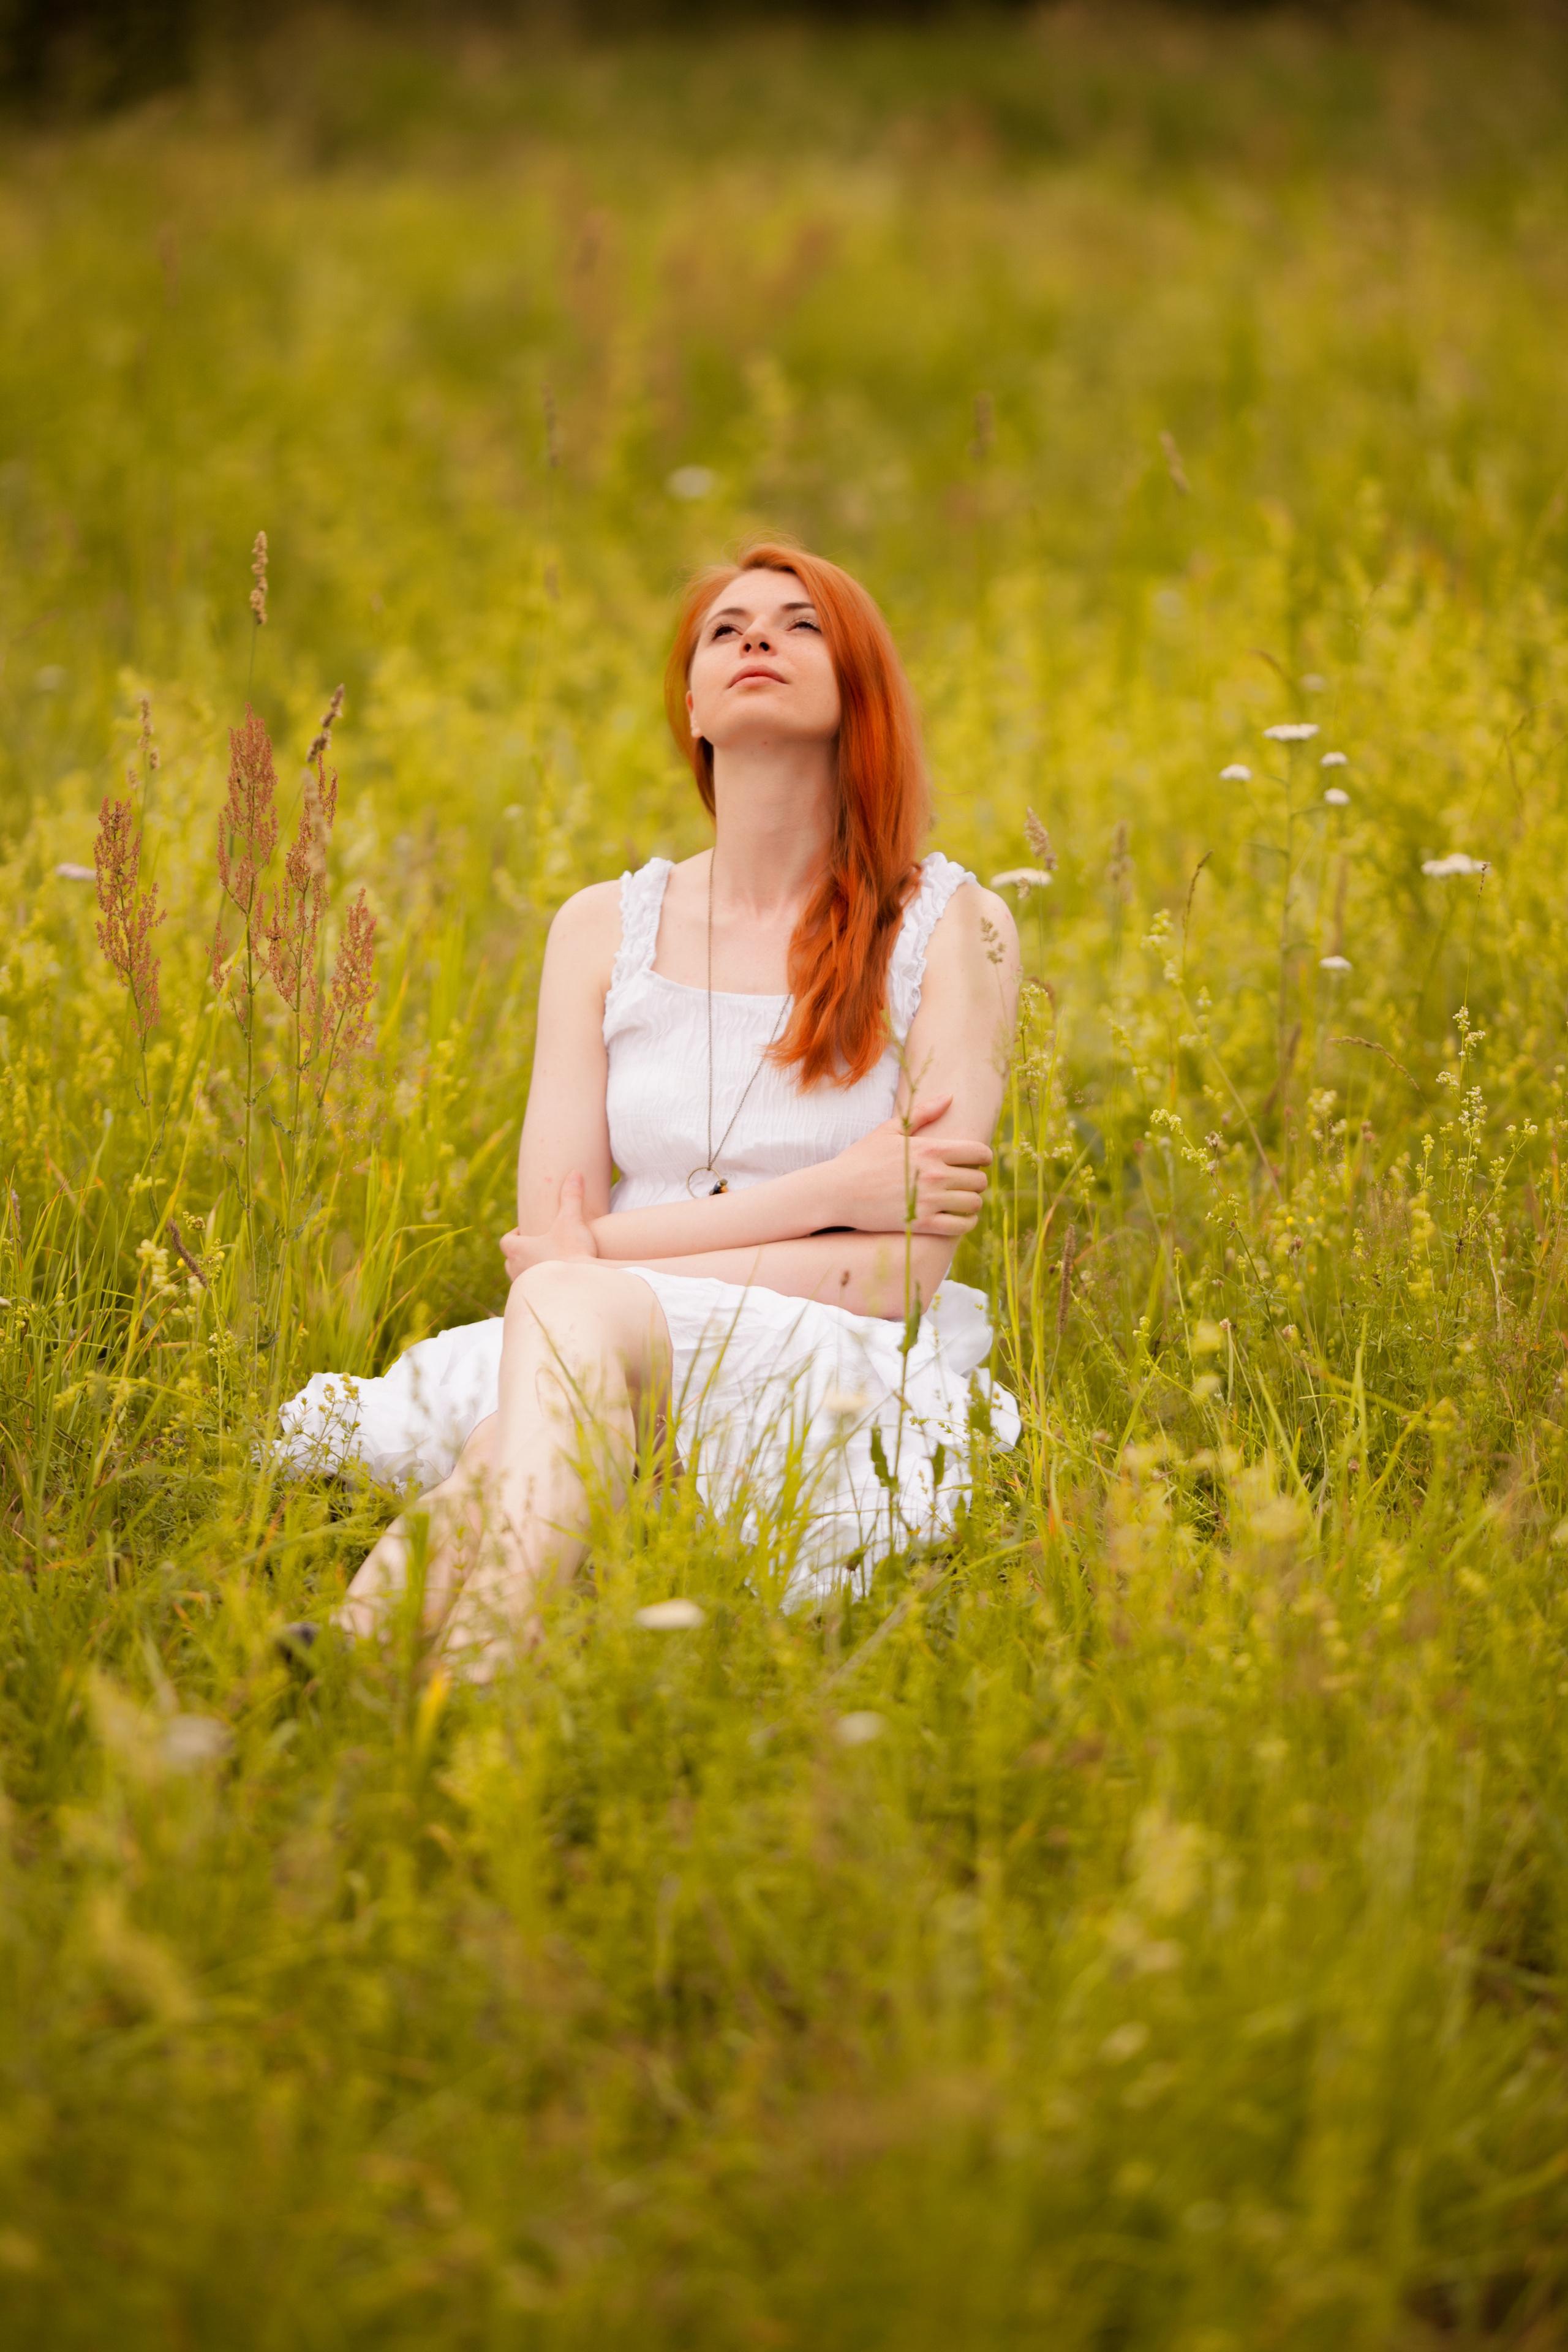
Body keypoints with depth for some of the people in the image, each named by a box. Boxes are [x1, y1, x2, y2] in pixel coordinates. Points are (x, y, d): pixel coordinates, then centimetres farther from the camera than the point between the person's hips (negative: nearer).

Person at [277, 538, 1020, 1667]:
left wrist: (610, 1258, -10)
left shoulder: (951, 927, 3)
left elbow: (904, 1270, -6)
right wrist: (828, 1190, -9)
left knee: (574, 1308, -36)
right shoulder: (605, 928, 13)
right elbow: (553, 1230, 2)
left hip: (844, 1410, -3)